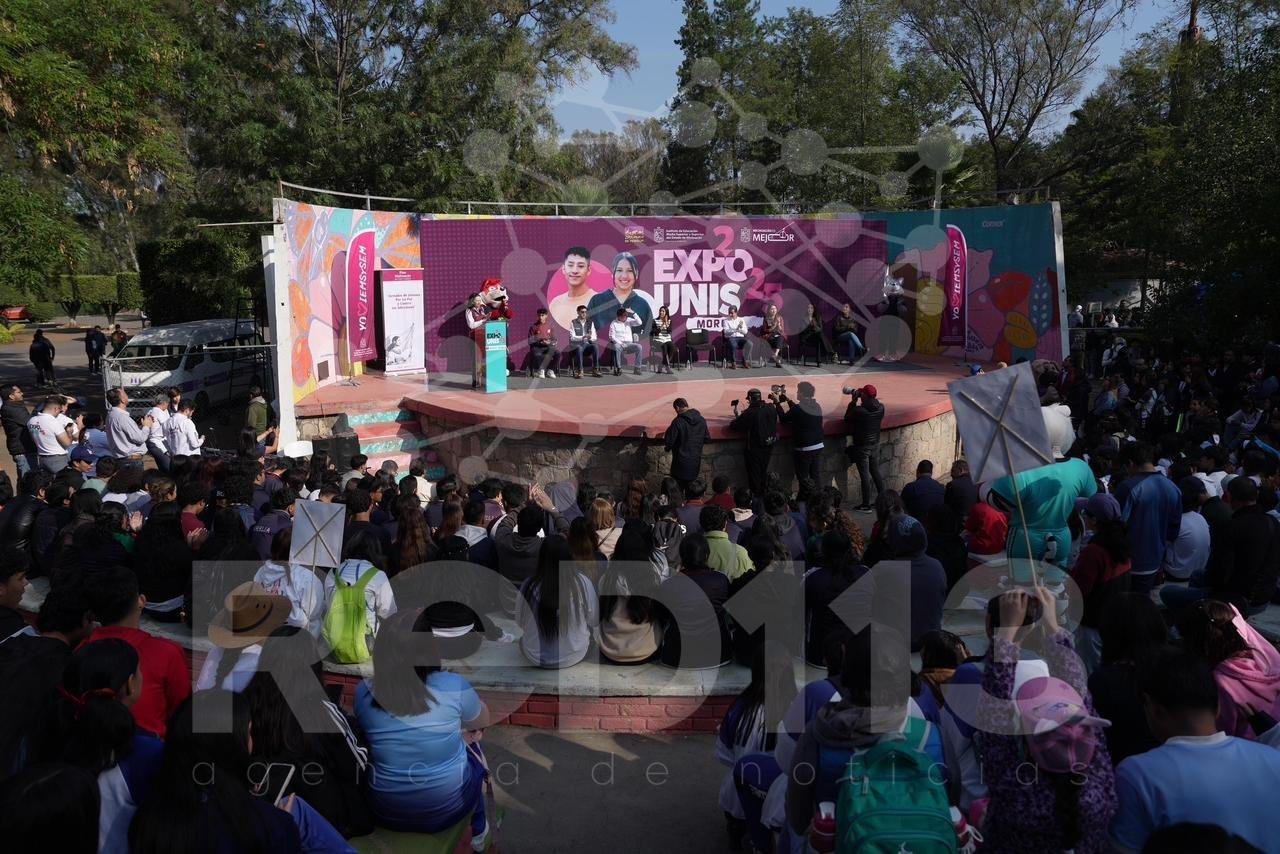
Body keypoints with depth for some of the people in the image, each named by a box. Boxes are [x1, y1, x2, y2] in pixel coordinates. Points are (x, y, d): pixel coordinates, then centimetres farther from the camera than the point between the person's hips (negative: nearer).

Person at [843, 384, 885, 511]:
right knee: (876, 472, 18)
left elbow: (847, 420, -6)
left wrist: (853, 401, -4)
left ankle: (866, 505, 7)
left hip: (861, 447, -5)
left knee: (865, 475, 1)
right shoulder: (880, 408, -7)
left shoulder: (859, 410, -23)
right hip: (875, 444, 6)